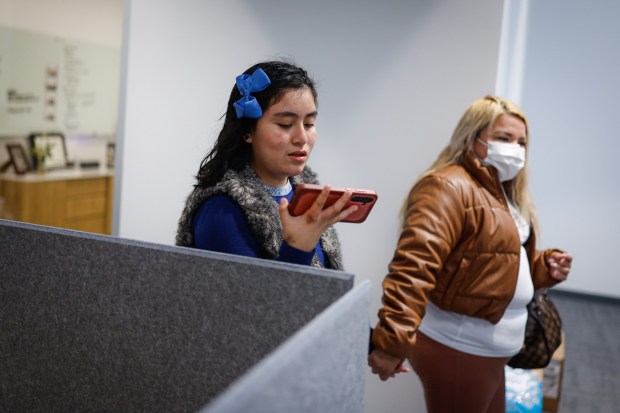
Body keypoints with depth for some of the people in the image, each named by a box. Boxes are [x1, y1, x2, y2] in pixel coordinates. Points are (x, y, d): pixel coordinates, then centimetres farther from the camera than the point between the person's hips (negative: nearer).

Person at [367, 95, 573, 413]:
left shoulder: (505, 195, 15)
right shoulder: (449, 187, -19)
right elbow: (412, 267, -31)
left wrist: (545, 267, 6)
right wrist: (391, 342, -39)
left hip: (486, 350, 10)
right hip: (456, 349, -10)